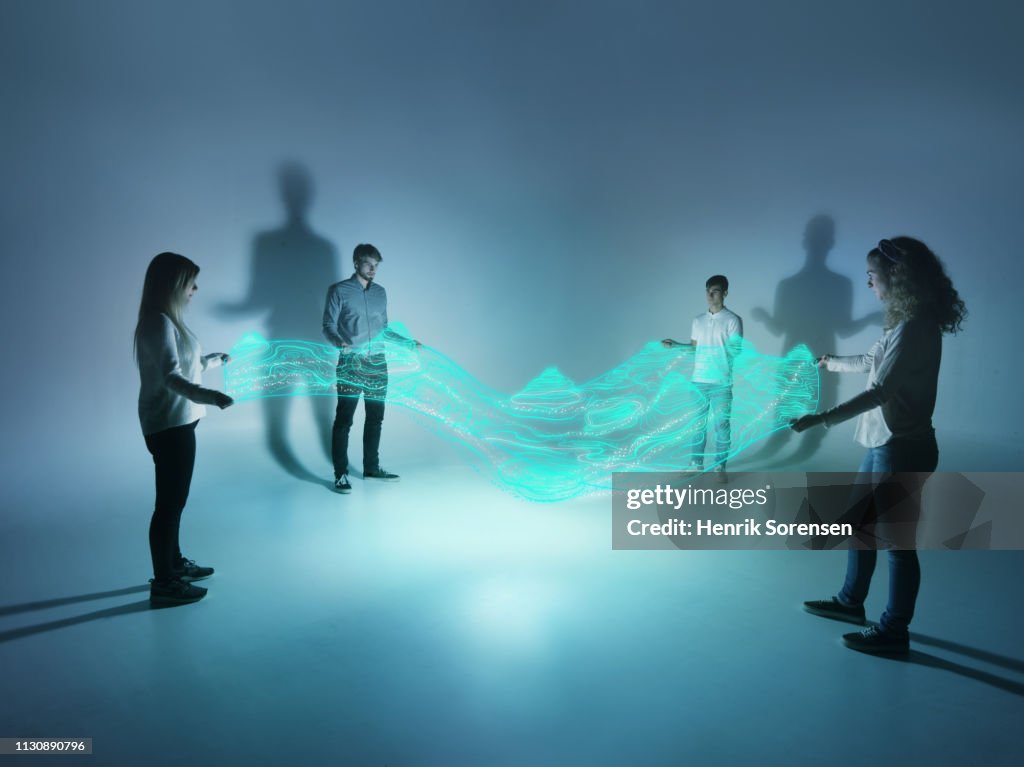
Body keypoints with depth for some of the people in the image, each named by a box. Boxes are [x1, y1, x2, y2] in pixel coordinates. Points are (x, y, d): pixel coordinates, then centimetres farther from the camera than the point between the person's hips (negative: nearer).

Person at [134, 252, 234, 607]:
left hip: (177, 421, 10)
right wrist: (209, 396, -45)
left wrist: (218, 359, 40)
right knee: (169, 501, -2)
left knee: (174, 498, 19)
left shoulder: (167, 320, 13)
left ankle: (174, 563, 33)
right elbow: (172, 377, -30)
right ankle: (163, 584, 8)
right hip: (168, 425, -10)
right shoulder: (158, 322, -19)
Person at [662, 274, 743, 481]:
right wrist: (674, 345, 4)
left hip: (721, 383, -4)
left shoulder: (733, 320, -5)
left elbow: (736, 351, -8)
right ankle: (696, 464, 21)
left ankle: (719, 467, 13)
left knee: (722, 425, 1)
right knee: (697, 423, 10)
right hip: (698, 381, 4)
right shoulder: (698, 320, 10)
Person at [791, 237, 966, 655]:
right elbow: (873, 361, 30)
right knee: (861, 523, 20)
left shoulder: (916, 328, -19)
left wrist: (822, 419, -29)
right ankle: (851, 601, 36)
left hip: (903, 448, -10)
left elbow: (881, 391, -26)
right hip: (884, 444, 10)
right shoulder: (905, 323, 12)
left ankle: (894, 632, 16)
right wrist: (832, 362, 46)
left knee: (898, 541, 2)